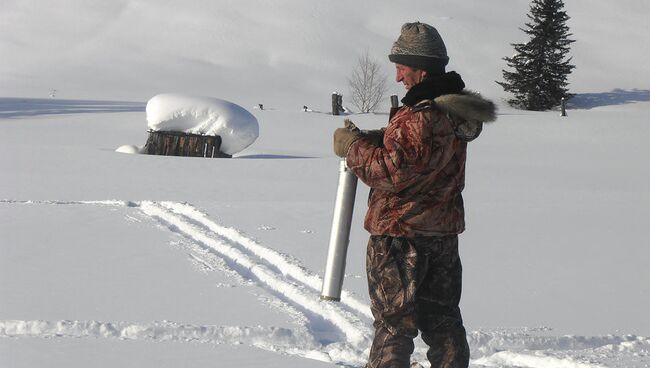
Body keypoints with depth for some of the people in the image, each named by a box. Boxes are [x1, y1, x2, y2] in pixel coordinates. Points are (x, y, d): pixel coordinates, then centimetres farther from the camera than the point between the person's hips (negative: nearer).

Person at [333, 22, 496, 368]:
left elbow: (393, 172, -24)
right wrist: (369, 138, 3)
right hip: (444, 231, 9)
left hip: (401, 235, -9)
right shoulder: (455, 111, 8)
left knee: (393, 320, 0)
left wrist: (353, 147, -12)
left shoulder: (418, 117, -23)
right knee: (442, 316, 16)